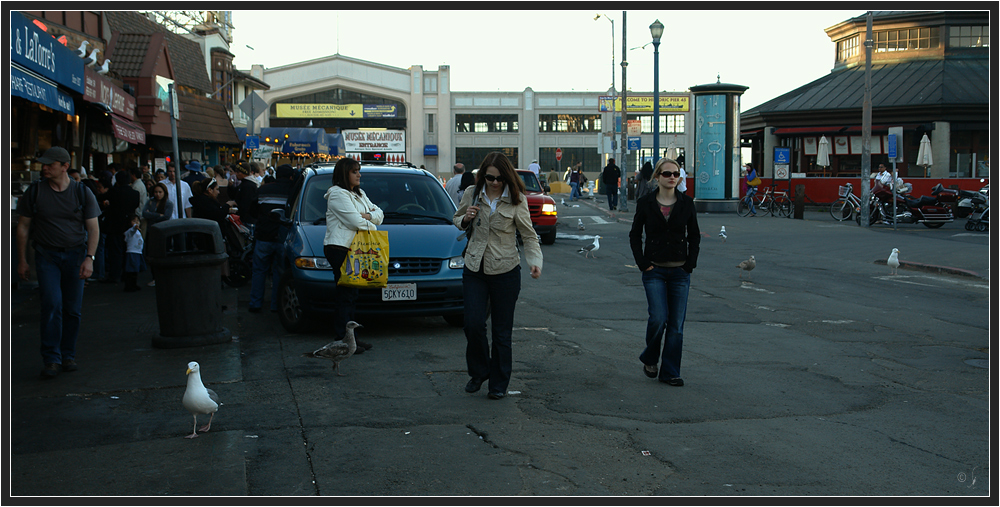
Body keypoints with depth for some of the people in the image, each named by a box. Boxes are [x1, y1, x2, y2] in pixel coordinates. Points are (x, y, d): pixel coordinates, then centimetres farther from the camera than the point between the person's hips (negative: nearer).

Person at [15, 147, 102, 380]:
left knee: (73, 309, 3)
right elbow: (23, 227, 7)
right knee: (52, 304, -14)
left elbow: (93, 229, 3)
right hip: (46, 255, -1)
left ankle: (68, 355, 18)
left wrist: (89, 258, -9)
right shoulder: (35, 191, 0)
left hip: (75, 255, 1)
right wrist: (22, 260, 4)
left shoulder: (82, 193, 0)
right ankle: (51, 359, -9)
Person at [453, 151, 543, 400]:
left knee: (502, 330, 4)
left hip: (506, 271, -2)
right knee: (473, 324, -6)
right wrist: (465, 219, -7)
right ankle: (478, 372, 19)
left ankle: (499, 384, 17)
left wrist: (535, 261, -17)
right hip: (474, 268, 2)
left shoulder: (516, 200, -4)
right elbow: (457, 220, 17)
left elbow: (529, 235, -1)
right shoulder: (472, 194, 2)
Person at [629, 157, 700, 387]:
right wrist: (643, 263, -3)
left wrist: (690, 263, -1)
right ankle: (650, 358, 16)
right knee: (658, 317, -12)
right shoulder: (646, 203, -1)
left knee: (676, 323, 2)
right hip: (654, 271, -2)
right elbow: (635, 235, 5)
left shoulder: (686, 203, 3)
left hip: (680, 271, 2)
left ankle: (670, 372, 11)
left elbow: (694, 235, 9)